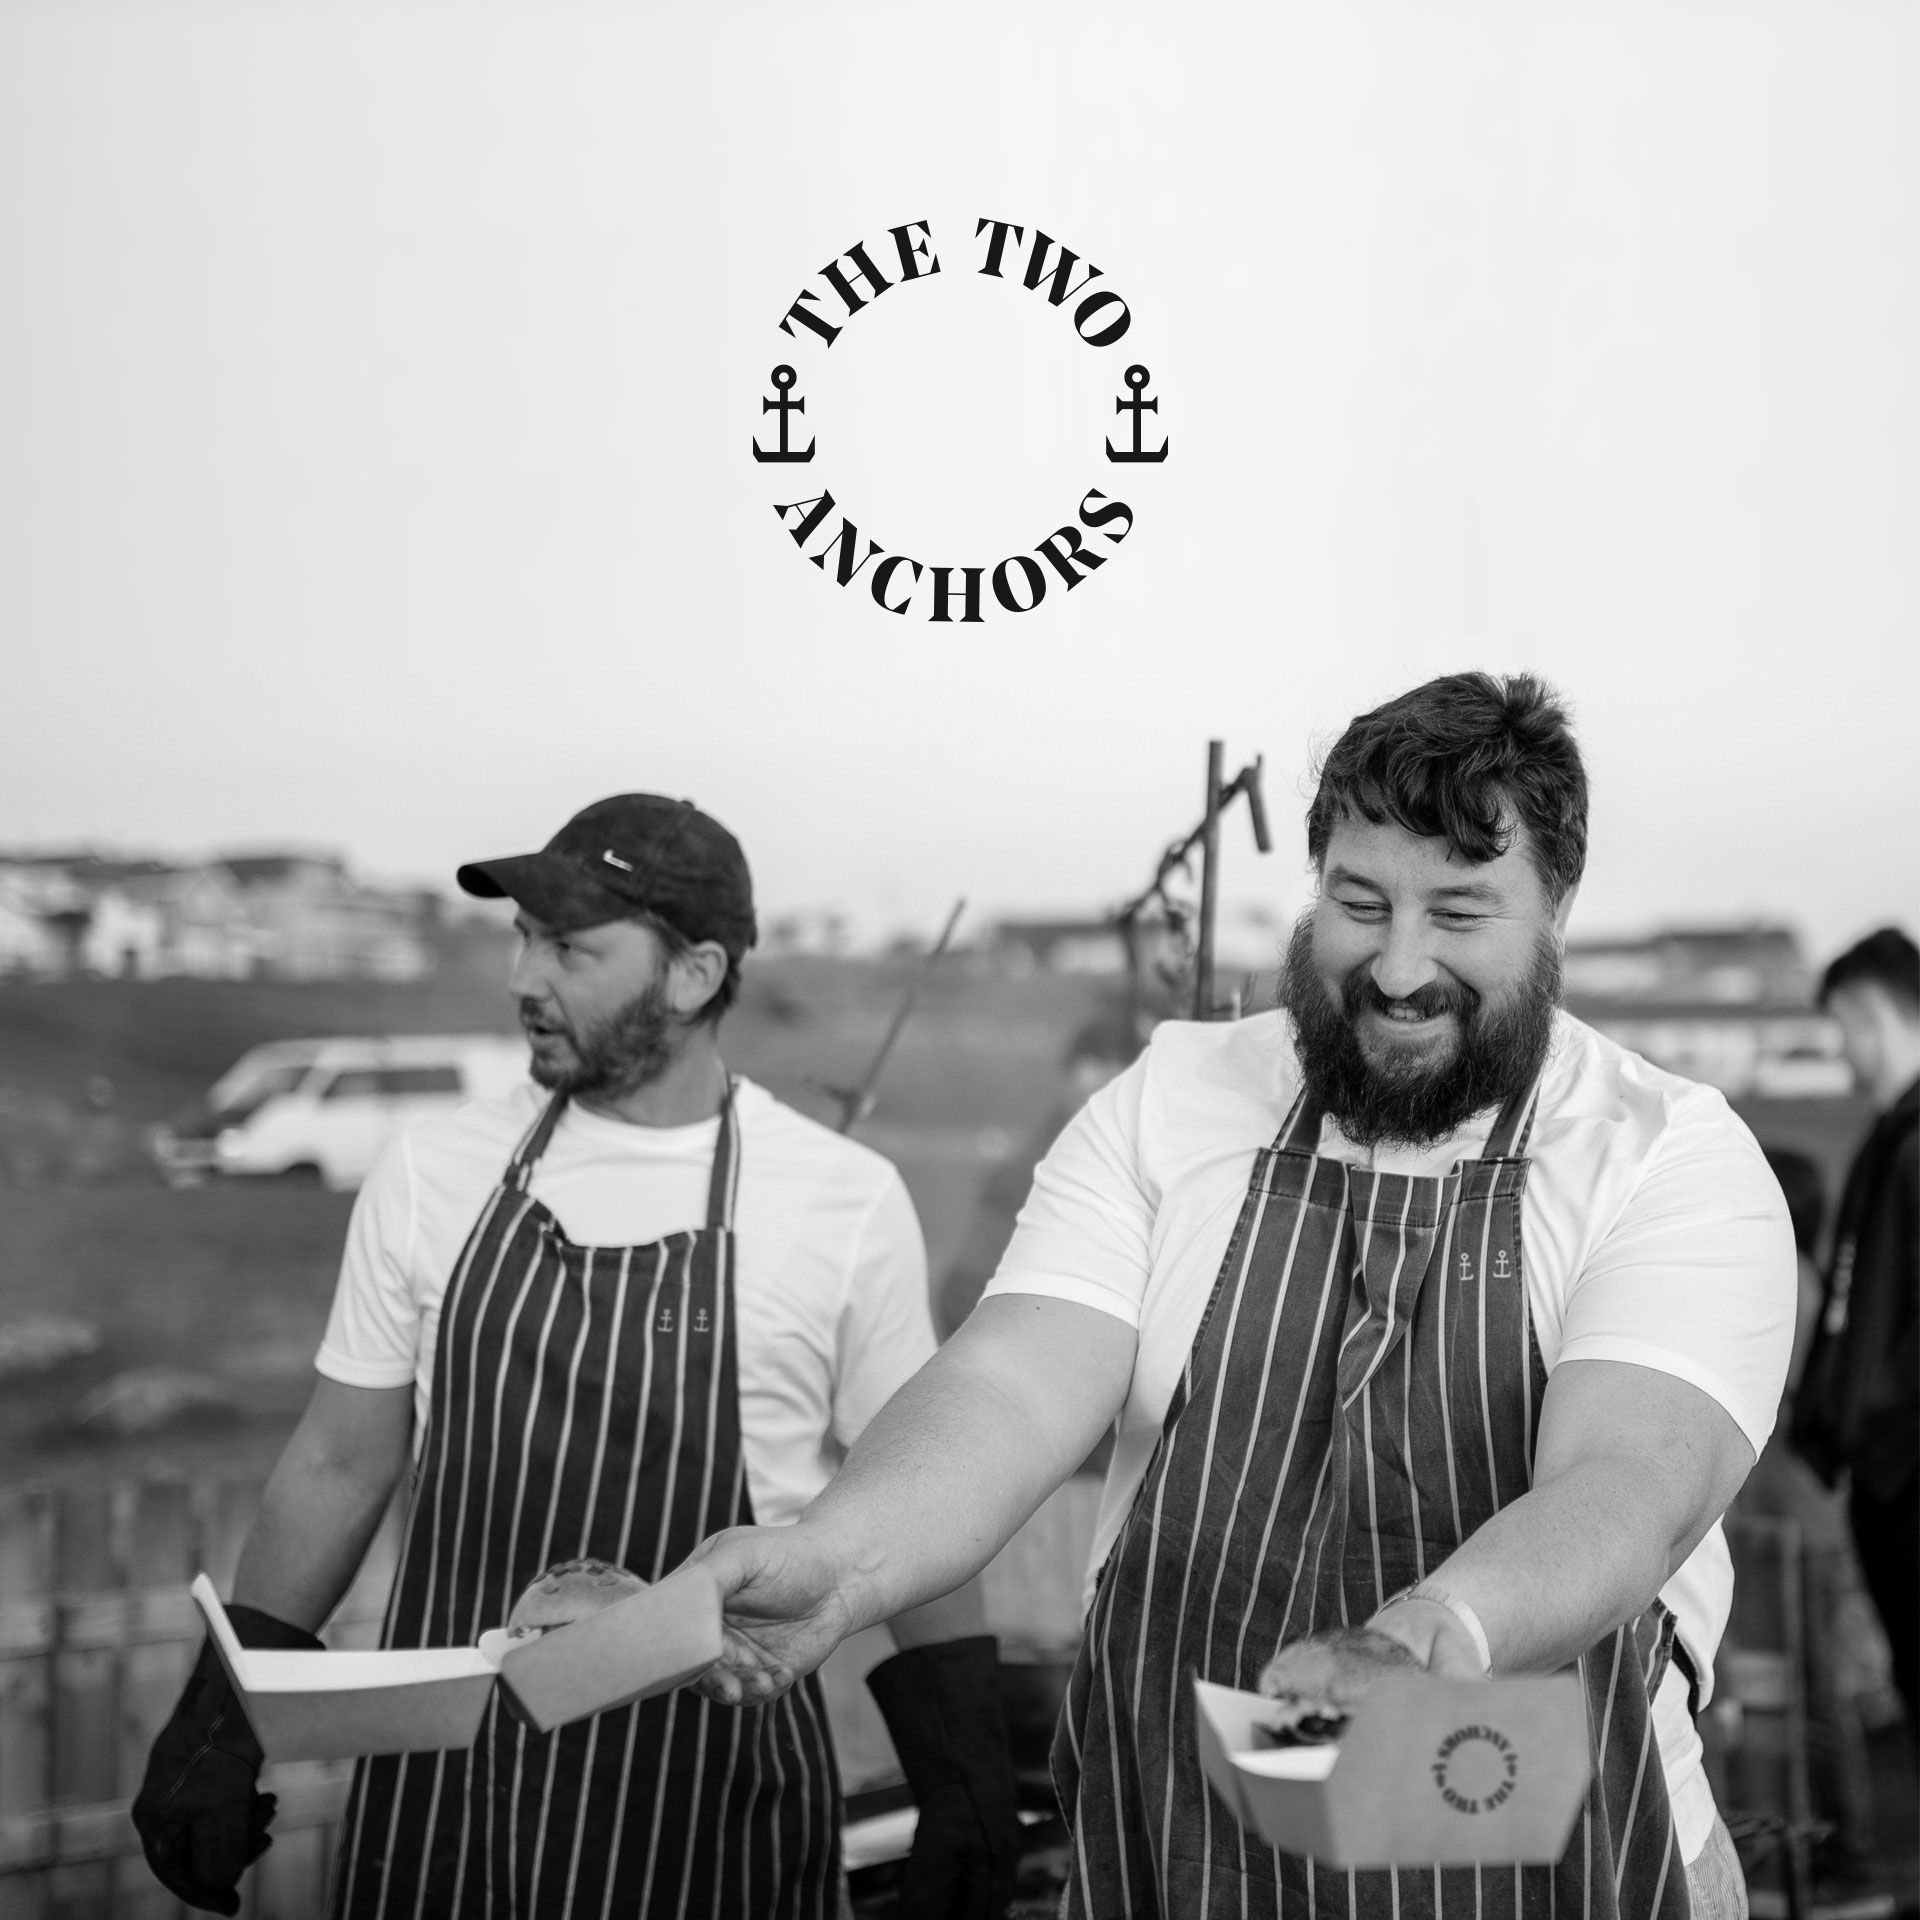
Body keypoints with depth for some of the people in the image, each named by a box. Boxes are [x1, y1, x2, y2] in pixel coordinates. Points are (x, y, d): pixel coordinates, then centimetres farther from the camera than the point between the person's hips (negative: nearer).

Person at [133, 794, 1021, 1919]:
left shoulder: (845, 1202, -7)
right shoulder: (432, 1176, -1)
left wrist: (971, 1786, -2)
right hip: (447, 1775, 2)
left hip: (715, 1791, -2)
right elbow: (341, 1465, 7)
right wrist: (221, 1722, 4)